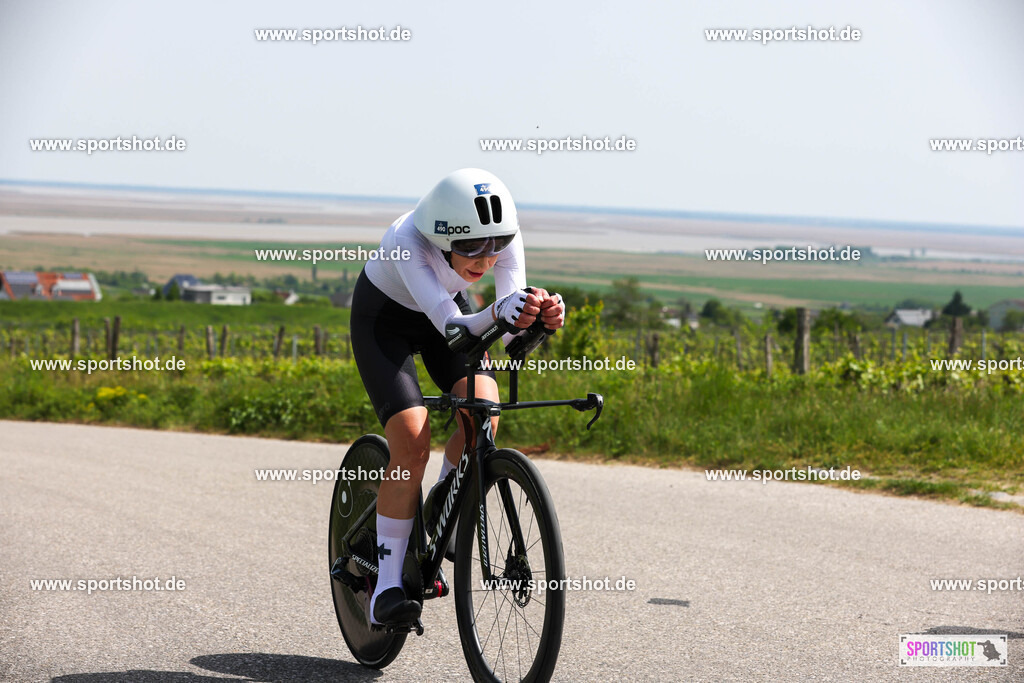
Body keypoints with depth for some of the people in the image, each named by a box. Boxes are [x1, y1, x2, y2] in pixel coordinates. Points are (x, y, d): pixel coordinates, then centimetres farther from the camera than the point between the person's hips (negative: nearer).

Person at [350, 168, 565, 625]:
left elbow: (511, 333, -32)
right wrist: (498, 313, -68)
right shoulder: (409, 241, -39)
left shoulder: (504, 238, -27)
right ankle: (387, 585, -10)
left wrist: (543, 316, -54)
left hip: (448, 309, 4)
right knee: (412, 443, -20)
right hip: (383, 317, -4)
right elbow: (451, 326, -48)